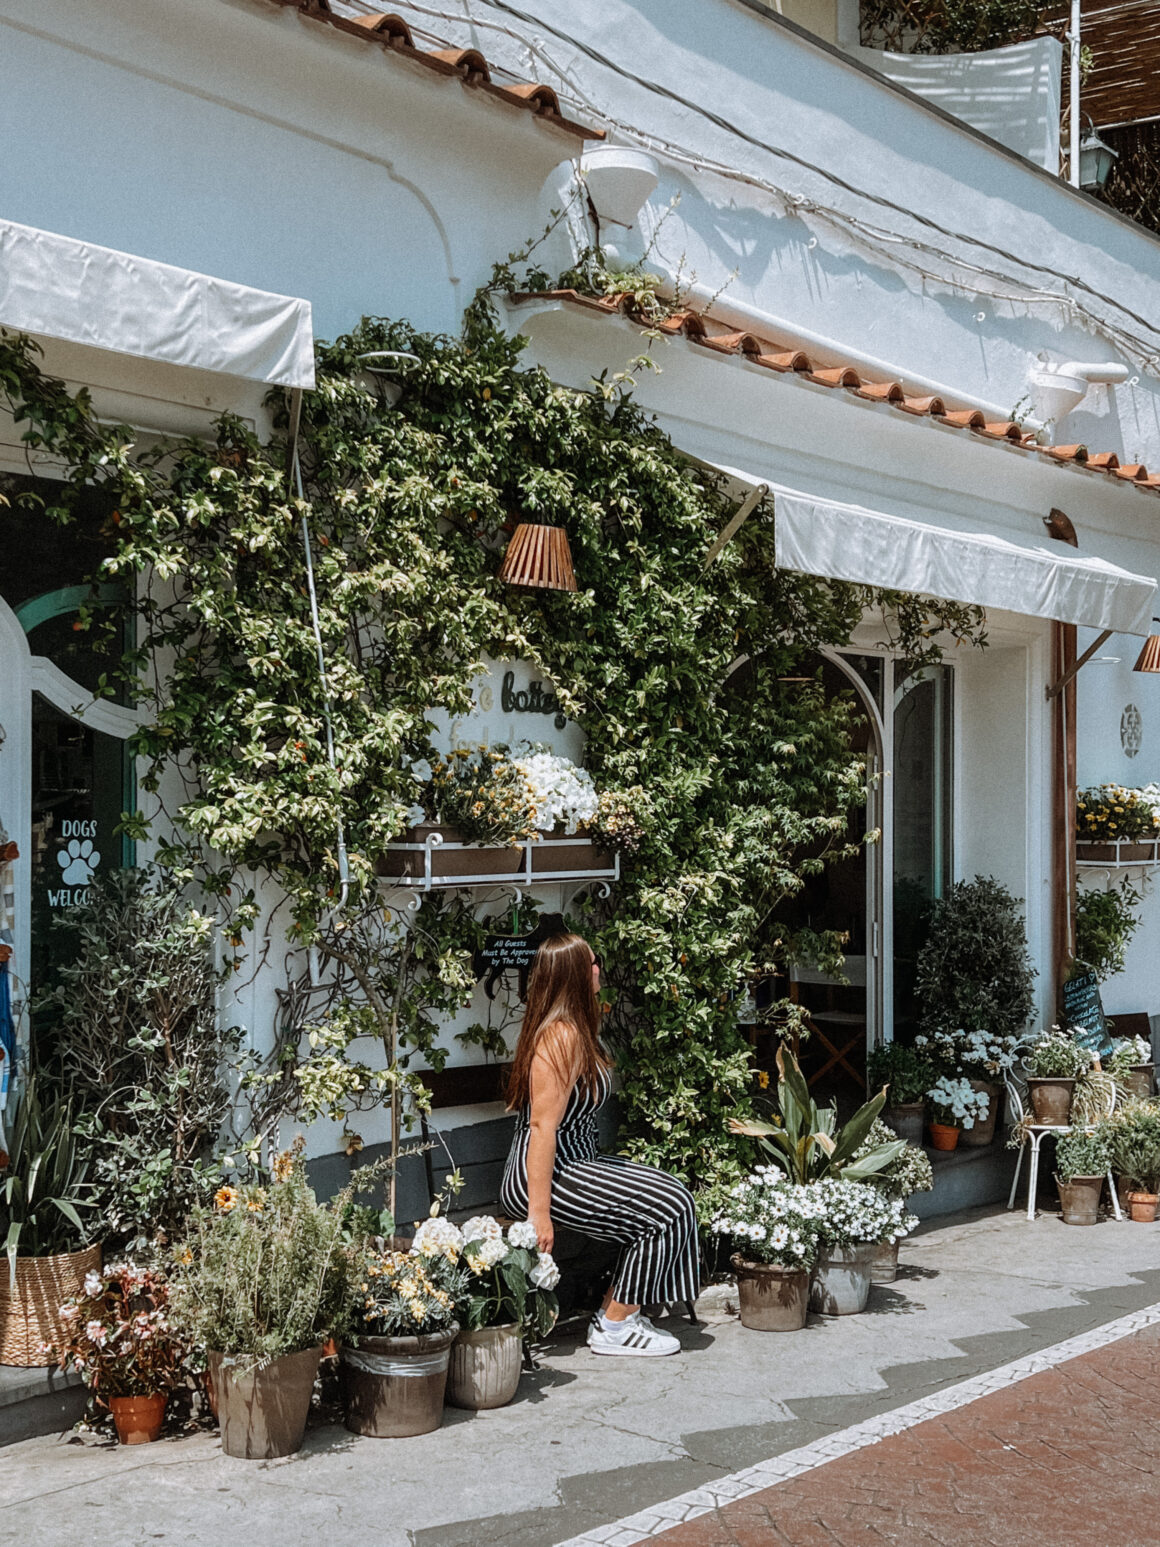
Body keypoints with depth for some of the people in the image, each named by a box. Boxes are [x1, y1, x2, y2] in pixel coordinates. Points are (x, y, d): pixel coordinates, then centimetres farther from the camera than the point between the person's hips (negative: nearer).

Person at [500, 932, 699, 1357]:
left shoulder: (574, 1029, 11)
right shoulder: (561, 1036, -21)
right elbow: (542, 1125, -25)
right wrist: (539, 1214, -26)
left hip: (573, 1162, 10)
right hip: (548, 1176, -10)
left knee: (669, 1195, 7)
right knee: (668, 1209, -10)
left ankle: (618, 1311, 10)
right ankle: (614, 1327, 0)